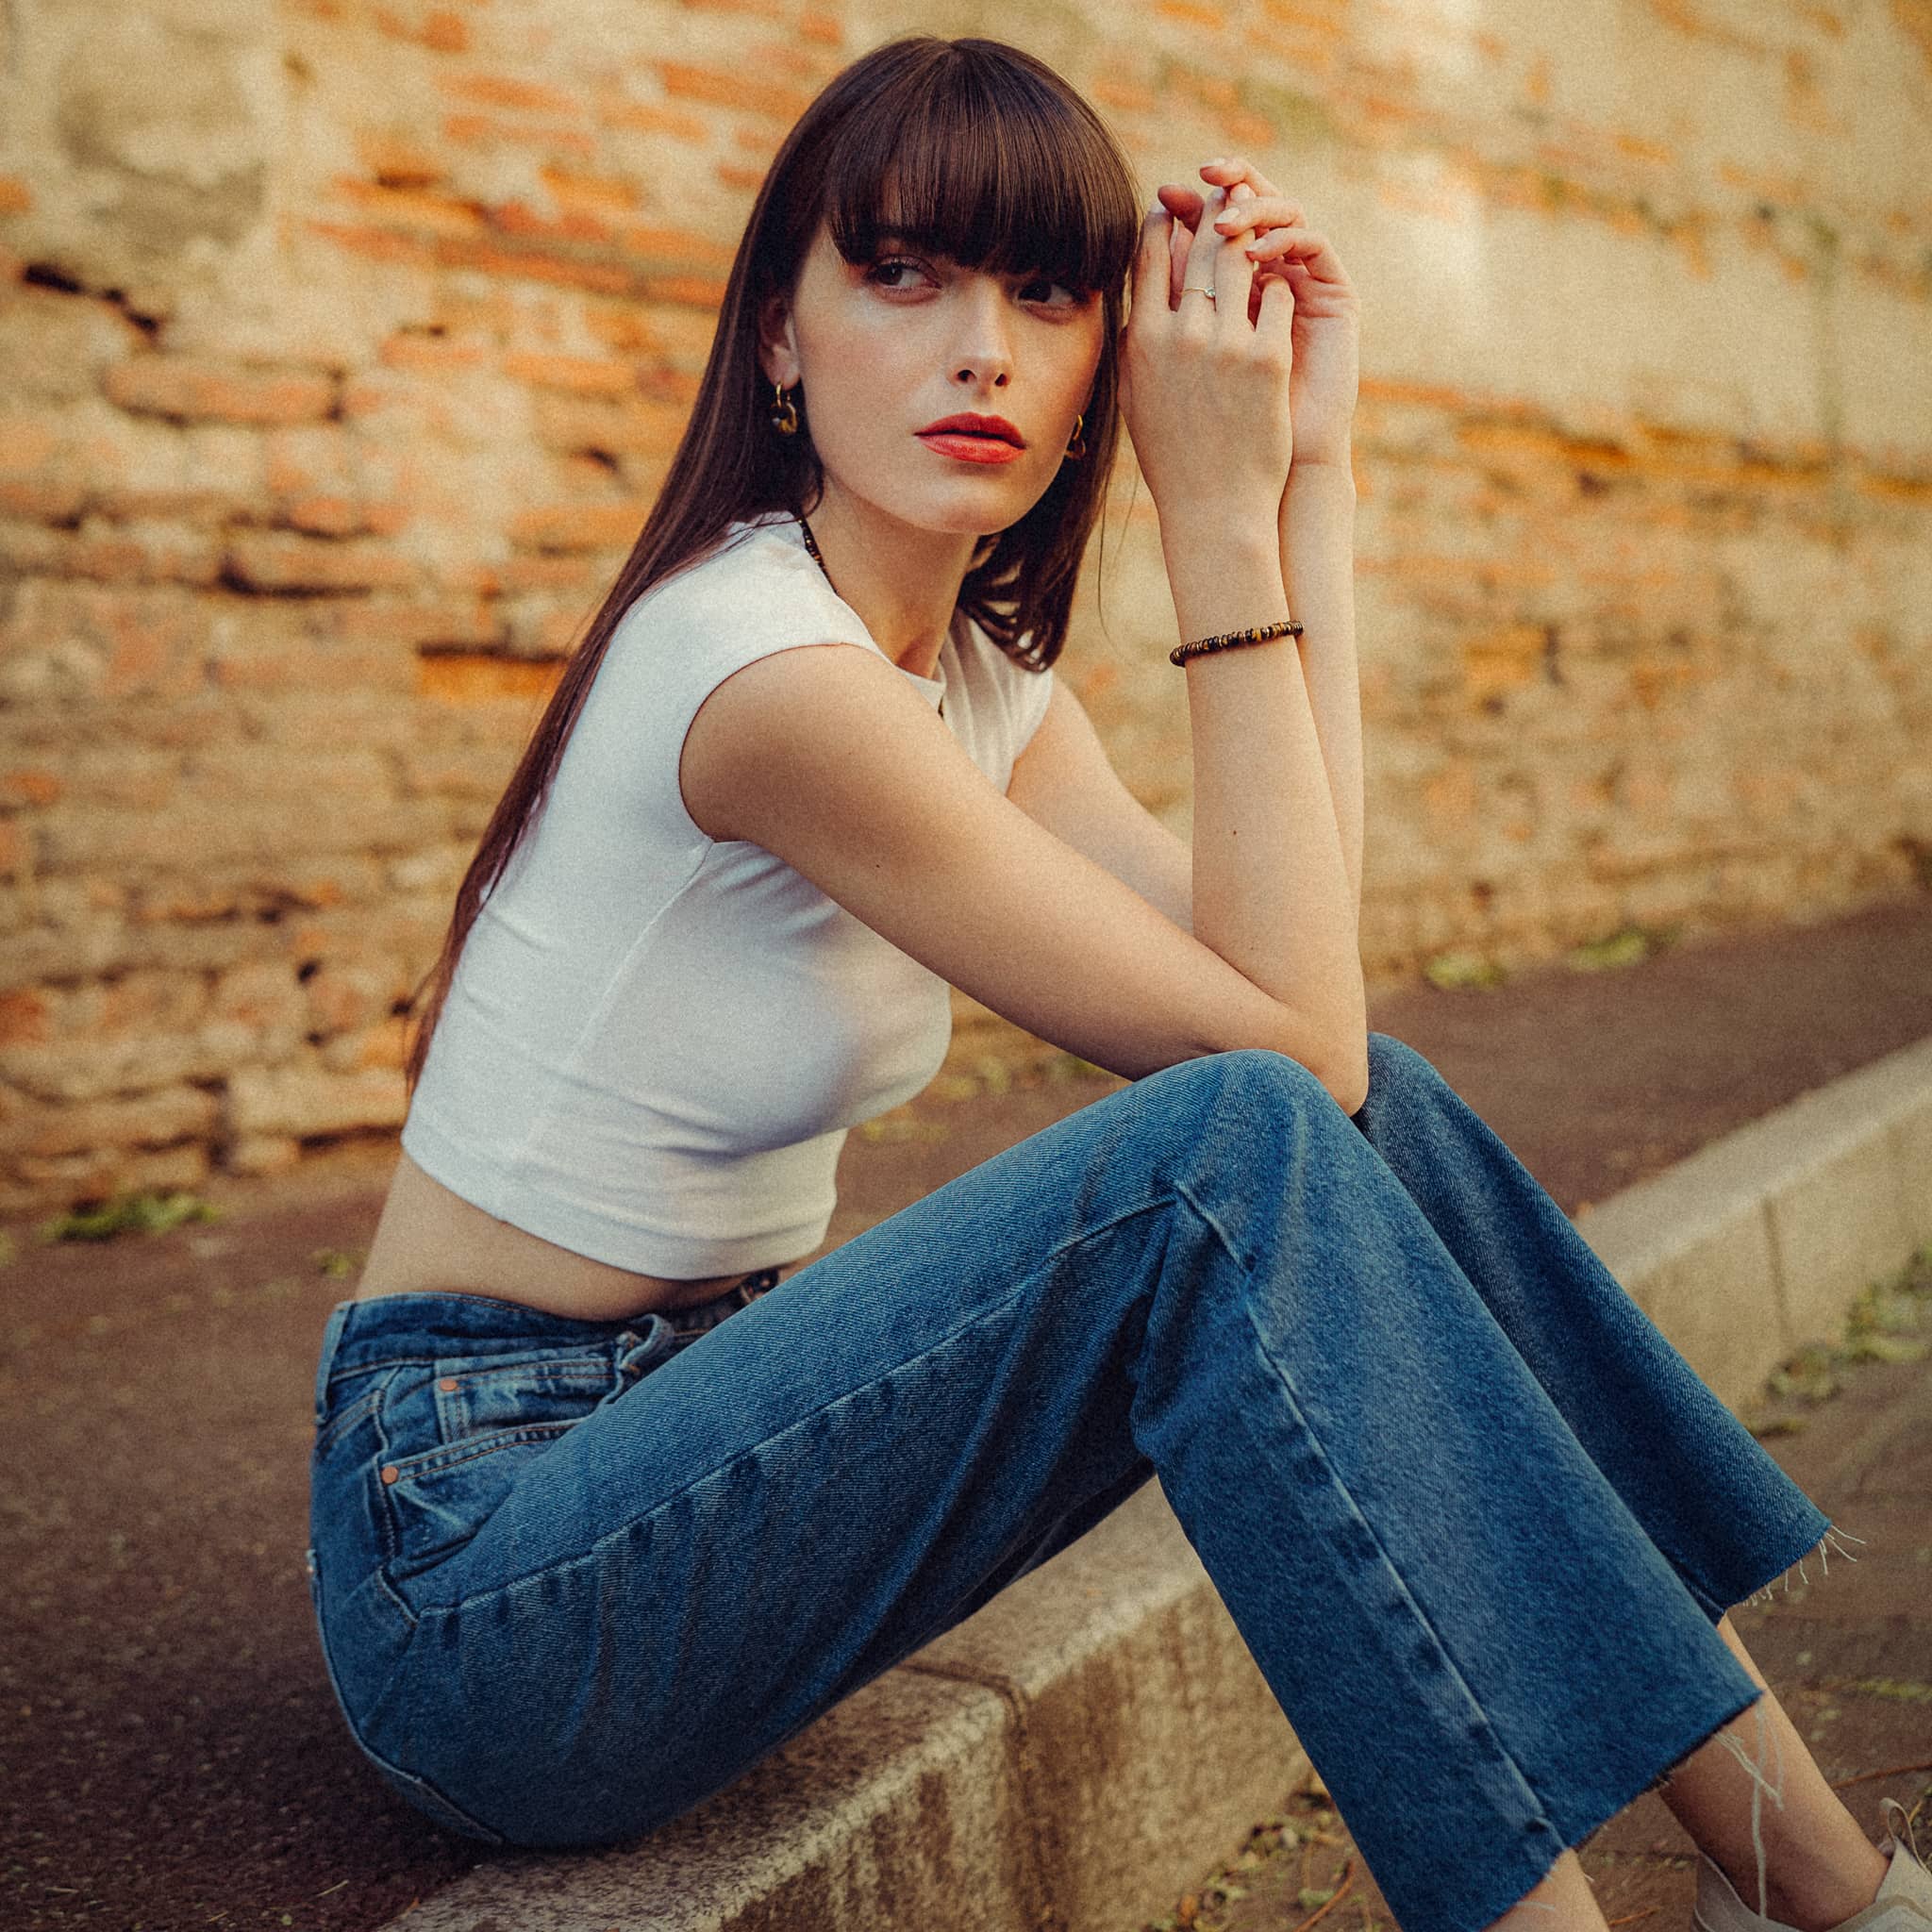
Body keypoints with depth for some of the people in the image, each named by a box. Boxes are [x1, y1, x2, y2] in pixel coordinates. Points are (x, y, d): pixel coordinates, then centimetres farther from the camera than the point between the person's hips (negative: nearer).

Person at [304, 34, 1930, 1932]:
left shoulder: (980, 682, 7)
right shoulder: (762, 663, -22)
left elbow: (1302, 992, -8)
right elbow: (1277, 1034, -21)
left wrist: (1308, 480, -6)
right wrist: (1218, 515, -20)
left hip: (688, 1445, 8)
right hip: (473, 1546, -8)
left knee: (1366, 1111, -8)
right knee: (1241, 1146, -26)